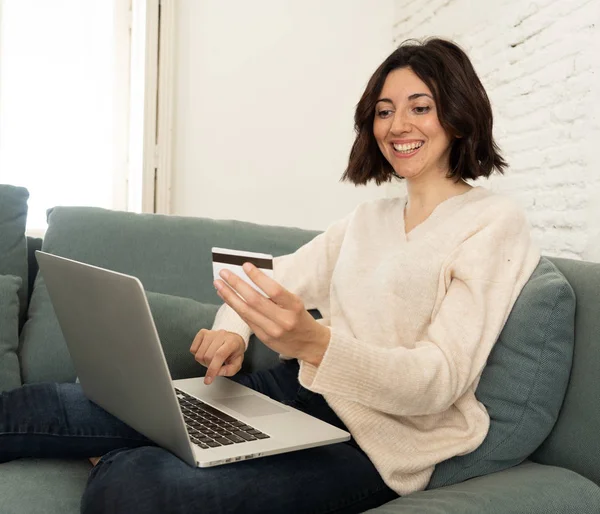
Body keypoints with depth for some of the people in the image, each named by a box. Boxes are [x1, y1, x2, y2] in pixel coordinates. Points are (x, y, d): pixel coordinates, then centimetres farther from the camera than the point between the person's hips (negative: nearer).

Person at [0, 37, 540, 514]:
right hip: (301, 391, 7)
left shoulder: (495, 220, -6)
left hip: (380, 441, -6)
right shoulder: (368, 217, 17)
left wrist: (313, 342, -34)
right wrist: (234, 329, -6)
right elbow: (281, 277, 18)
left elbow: (441, 380, -16)